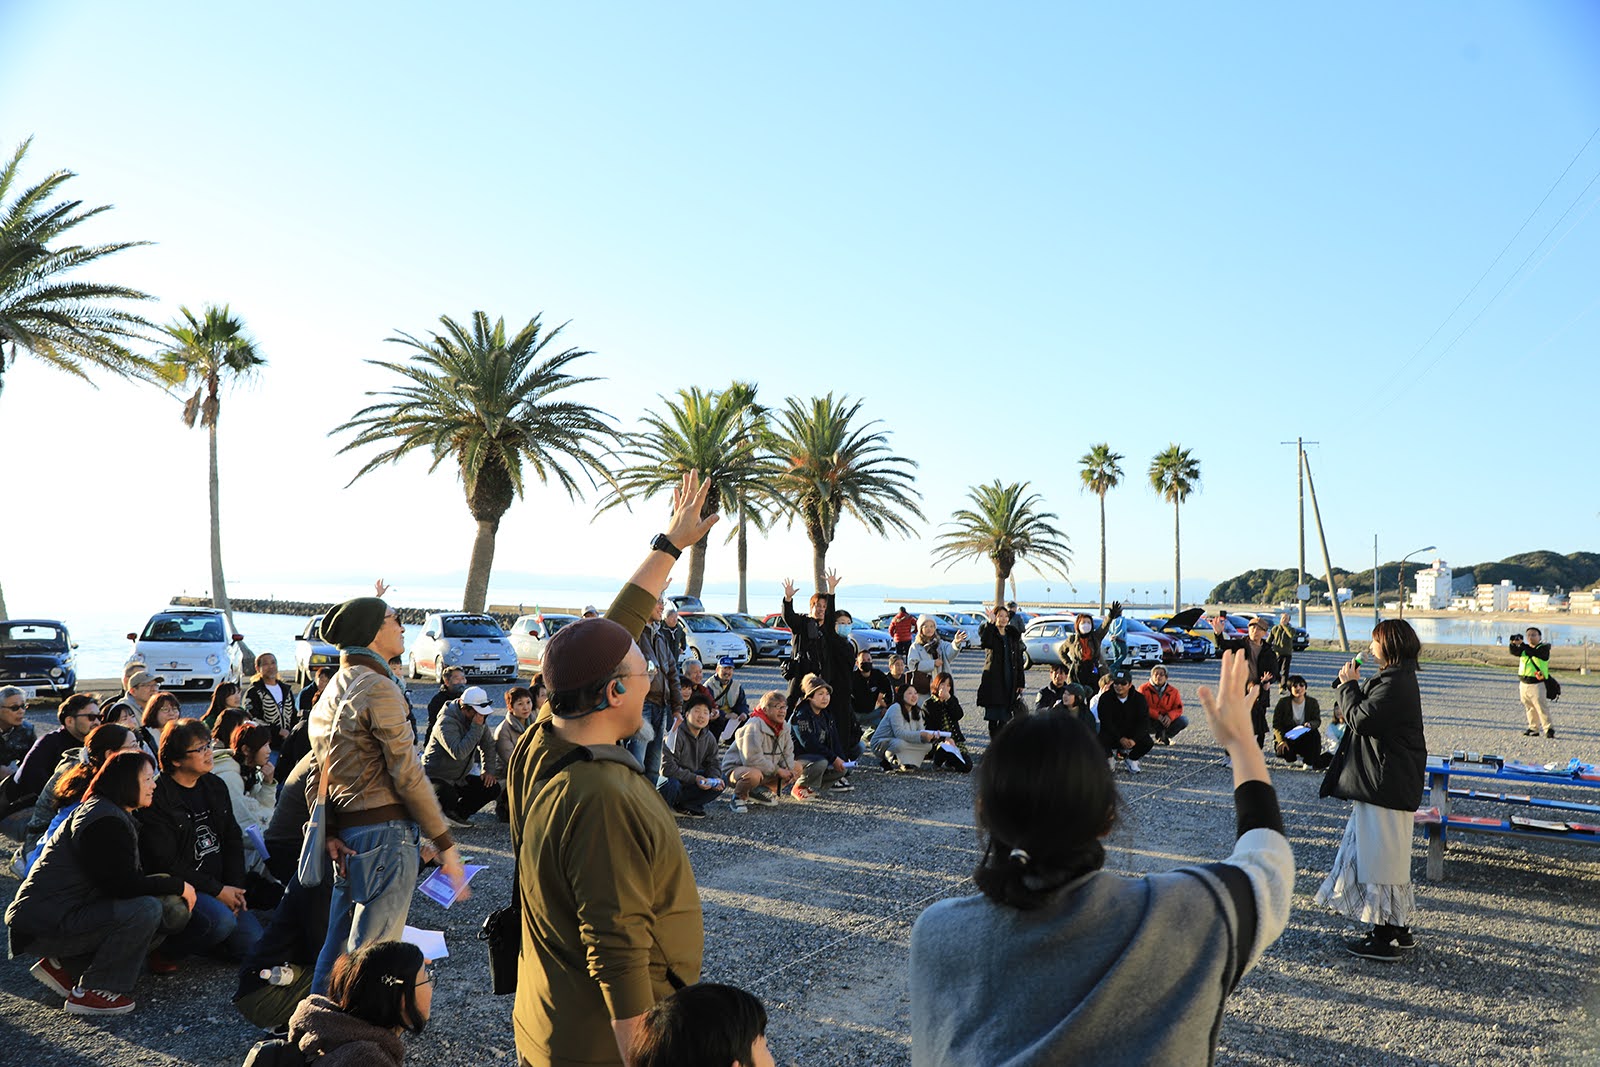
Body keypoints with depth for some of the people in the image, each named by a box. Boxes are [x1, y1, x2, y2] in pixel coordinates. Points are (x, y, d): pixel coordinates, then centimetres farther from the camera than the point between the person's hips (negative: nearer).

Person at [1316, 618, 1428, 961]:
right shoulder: (1399, 679, 14)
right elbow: (1371, 713, 17)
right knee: (1385, 854, 19)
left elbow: (1361, 719, -22)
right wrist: (1355, 685, 6)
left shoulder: (1395, 683, -20)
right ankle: (1400, 930, 28)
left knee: (1382, 855, -4)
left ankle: (1384, 940, 4)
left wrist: (1348, 686, -10)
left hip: (1387, 785, -11)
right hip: (1387, 781, 11)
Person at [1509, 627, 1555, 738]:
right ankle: (1533, 728, 18)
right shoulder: (1524, 648, 11)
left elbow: (1534, 652, -24)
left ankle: (1549, 729, -6)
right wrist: (1513, 644, -25)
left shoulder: (1544, 648, -5)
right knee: (1530, 709, 11)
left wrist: (1521, 644, -32)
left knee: (1542, 707, -9)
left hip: (1537, 684, -6)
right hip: (1523, 684, 6)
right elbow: (1514, 652, -6)